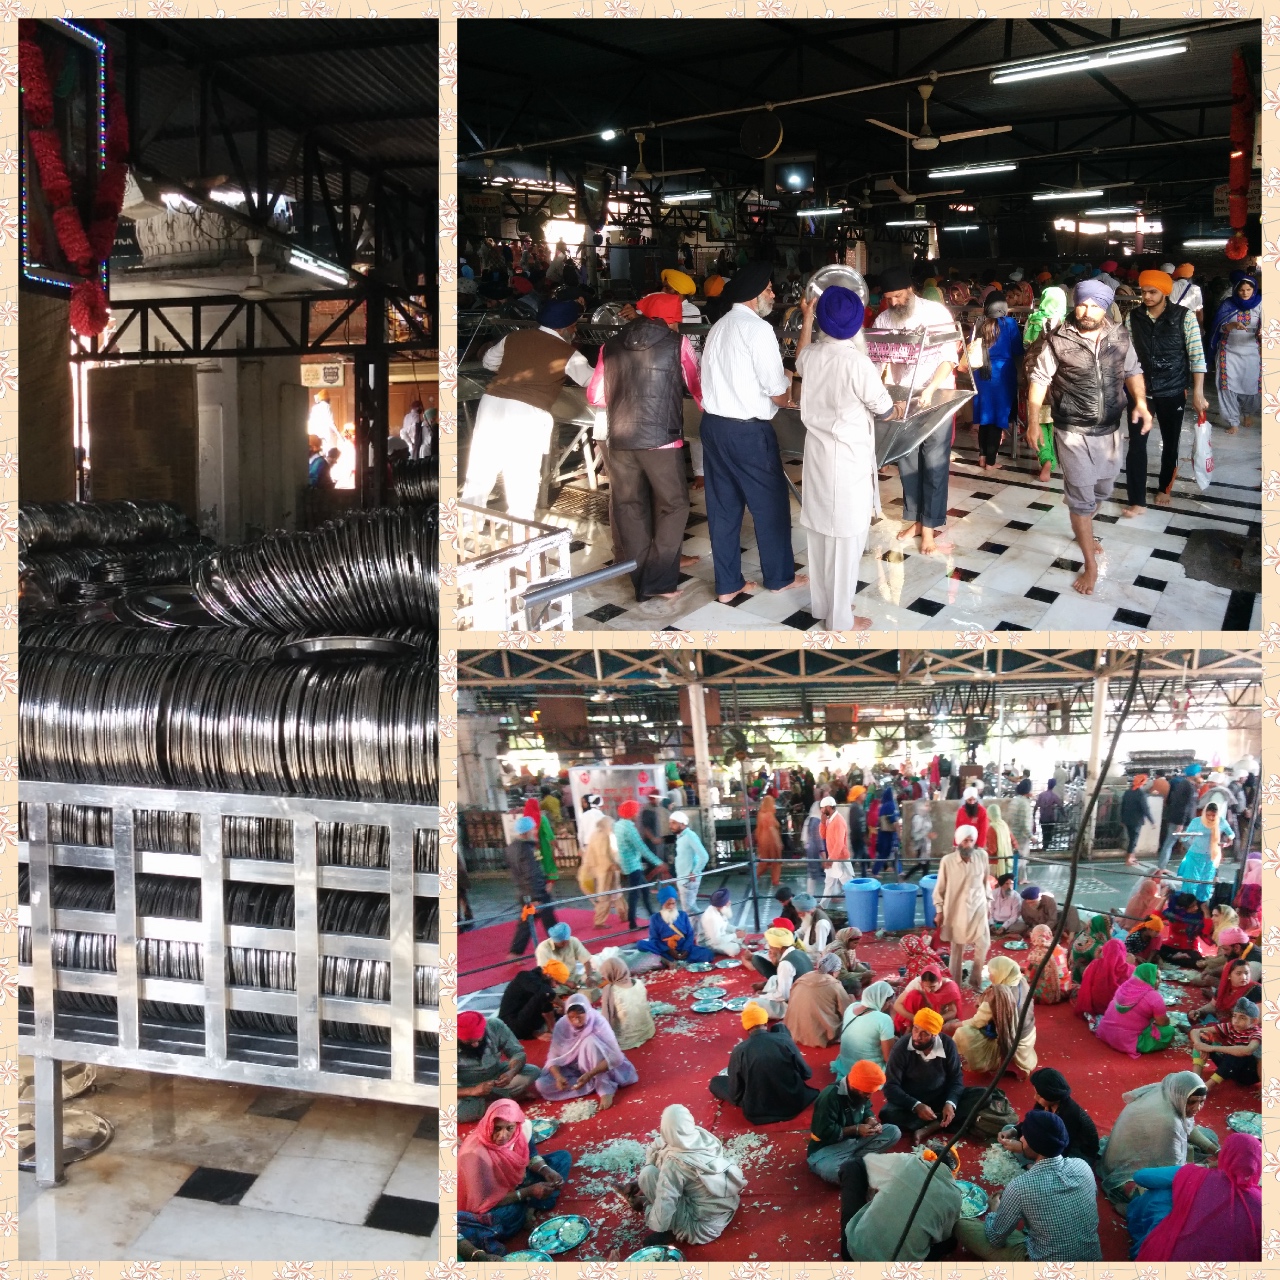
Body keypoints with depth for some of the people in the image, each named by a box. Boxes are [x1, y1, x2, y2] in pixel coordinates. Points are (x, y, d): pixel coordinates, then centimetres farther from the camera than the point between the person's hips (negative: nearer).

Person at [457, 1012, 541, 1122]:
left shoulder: (495, 1026, -21)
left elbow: (518, 1053, -12)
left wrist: (511, 1072, -34)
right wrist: (473, 1091, -41)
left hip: (496, 1077, 3)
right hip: (467, 1089, -3)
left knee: (533, 1072, -19)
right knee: (458, 1110, -36)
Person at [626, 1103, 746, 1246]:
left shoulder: (675, 1163, -27)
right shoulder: (702, 1135, -8)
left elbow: (660, 1222, -25)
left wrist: (645, 1202, -4)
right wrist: (638, 1182, 10)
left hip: (703, 1227, -7)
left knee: (648, 1173, -11)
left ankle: (674, 1228, 3)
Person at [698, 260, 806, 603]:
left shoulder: (718, 328, 11)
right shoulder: (758, 329, -14)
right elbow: (778, 394, -14)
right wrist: (786, 394, 8)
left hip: (713, 425, 8)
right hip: (748, 431, -7)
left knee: (723, 505, 12)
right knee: (771, 503, 9)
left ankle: (727, 584, 19)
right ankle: (779, 577, 23)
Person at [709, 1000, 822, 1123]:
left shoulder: (739, 1051, -16)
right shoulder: (783, 1039, -14)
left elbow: (735, 1095, -7)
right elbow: (806, 1074, -3)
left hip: (758, 1111, -1)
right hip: (793, 1102, 1)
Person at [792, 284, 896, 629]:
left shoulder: (811, 355, -2)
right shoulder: (858, 362, -21)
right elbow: (885, 410, -10)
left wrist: (806, 319, 29)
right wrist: (883, 391, 13)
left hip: (817, 453, 7)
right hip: (848, 459, -7)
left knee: (819, 530, 17)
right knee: (846, 537, 3)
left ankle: (821, 605, 29)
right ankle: (840, 619, 11)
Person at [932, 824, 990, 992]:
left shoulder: (982, 856, -7)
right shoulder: (947, 861, -12)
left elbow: (986, 880, 8)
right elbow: (940, 888, -3)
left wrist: (987, 900, 12)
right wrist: (939, 911, -3)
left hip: (978, 908, 2)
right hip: (956, 910, -2)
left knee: (983, 945, -4)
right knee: (957, 949, 7)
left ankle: (975, 980, 18)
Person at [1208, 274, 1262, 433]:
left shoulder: (1259, 305, -2)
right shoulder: (1228, 305, -1)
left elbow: (1262, 327, -7)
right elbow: (1219, 327, -7)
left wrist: (1261, 332, -31)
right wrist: (1232, 325, -27)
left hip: (1252, 352, 0)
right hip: (1229, 351, 0)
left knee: (1251, 384, 7)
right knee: (1228, 386, -4)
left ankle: (1248, 412, 34)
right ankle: (1233, 421, 5)